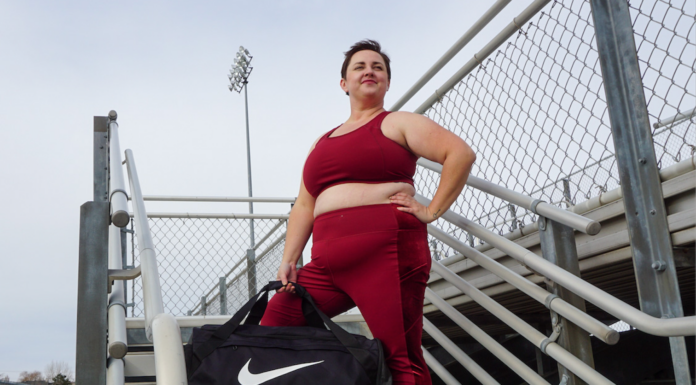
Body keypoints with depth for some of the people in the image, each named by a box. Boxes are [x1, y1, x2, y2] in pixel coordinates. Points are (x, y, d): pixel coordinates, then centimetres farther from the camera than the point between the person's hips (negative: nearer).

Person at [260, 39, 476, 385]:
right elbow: (304, 206, 21)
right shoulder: (322, 143, 25)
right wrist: (288, 261, 10)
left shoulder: (398, 124, 7)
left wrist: (432, 211, -8)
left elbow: (461, 153, -4)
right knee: (272, 322, -2)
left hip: (386, 253, -6)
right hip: (328, 263, 6)